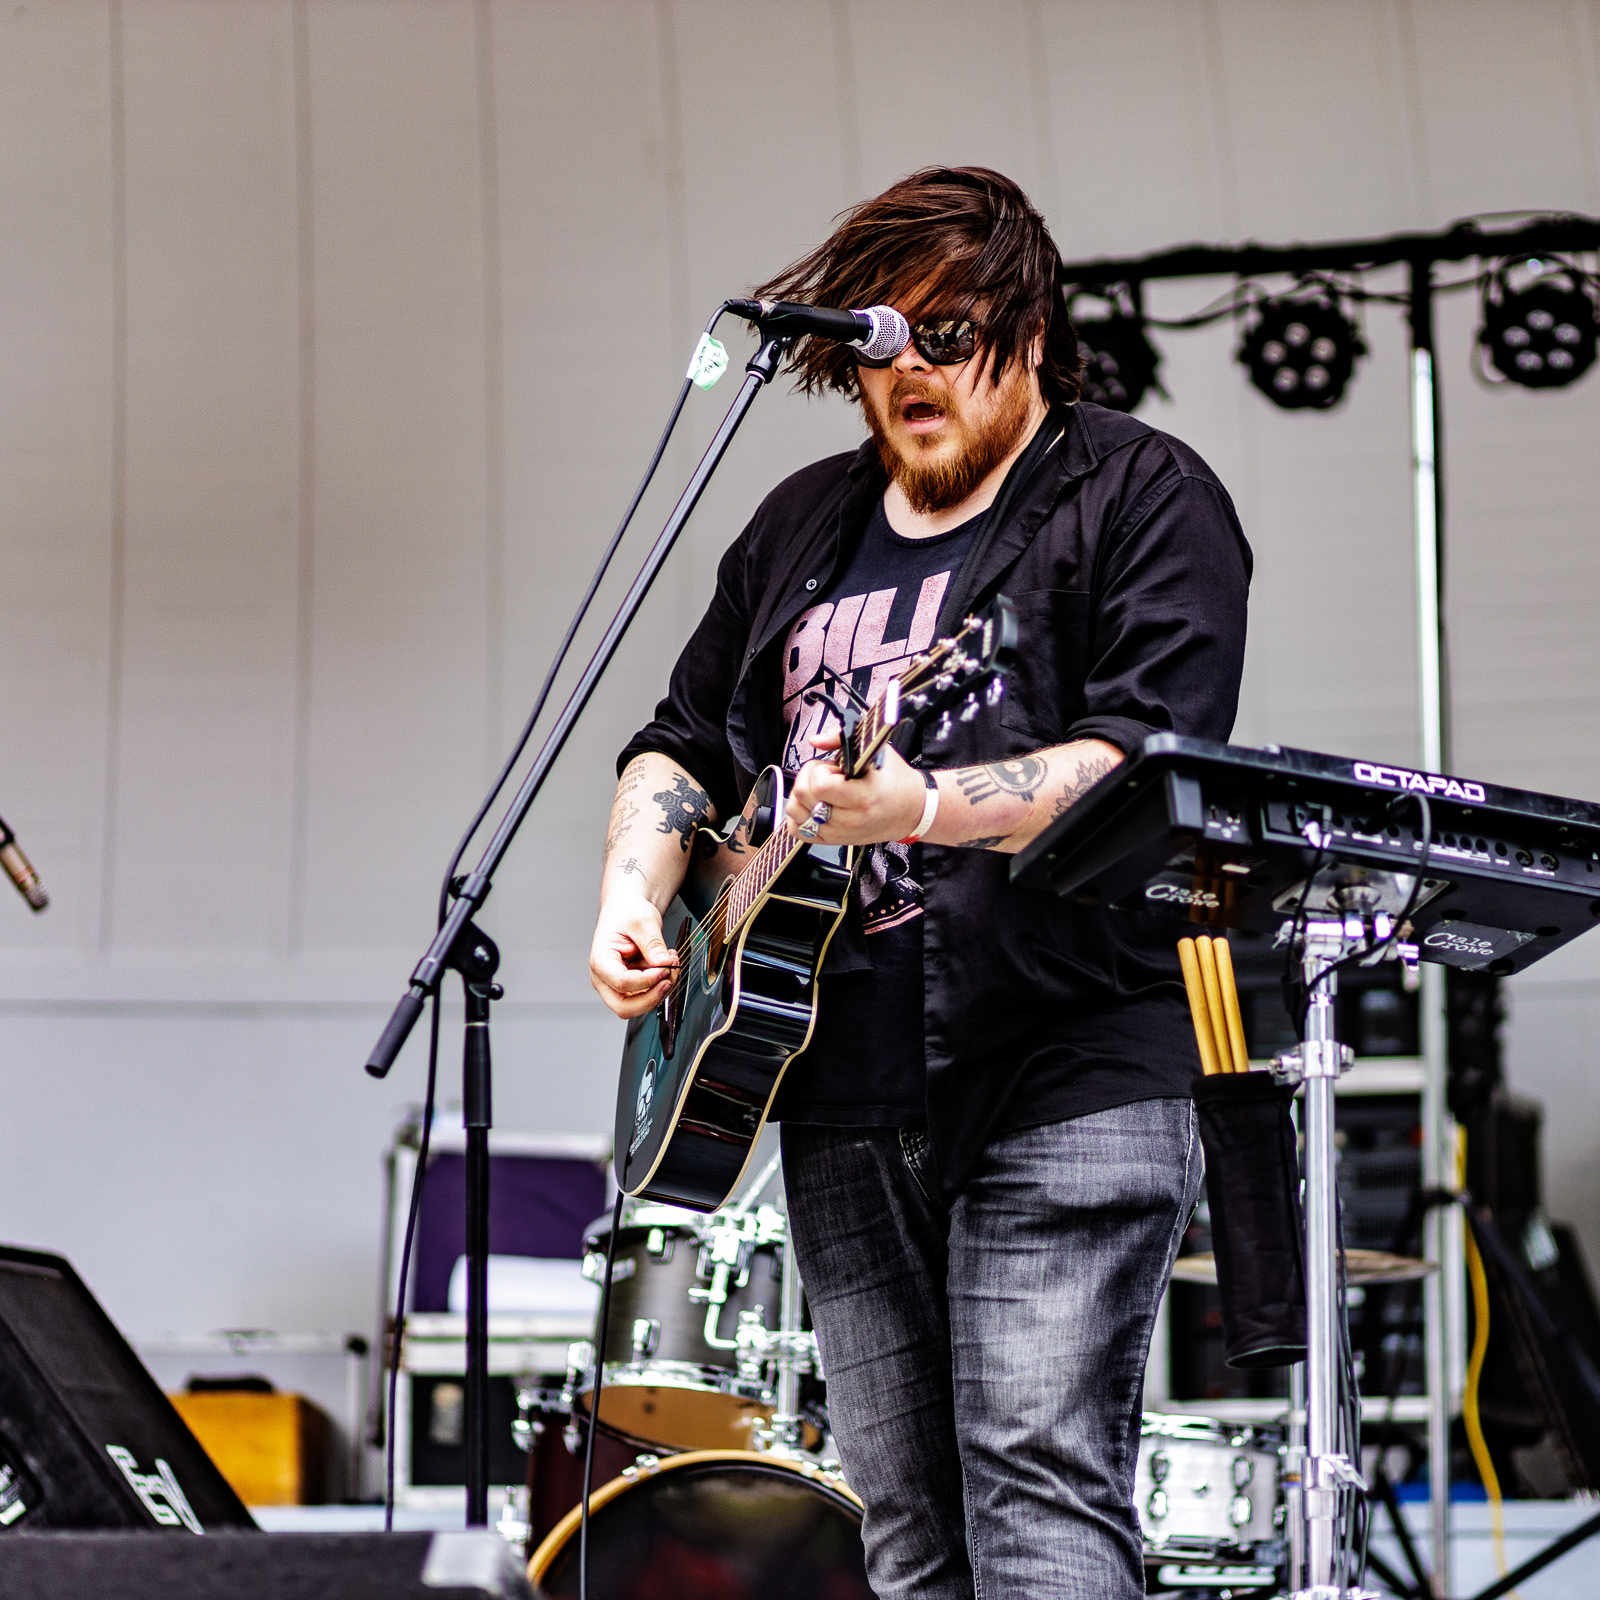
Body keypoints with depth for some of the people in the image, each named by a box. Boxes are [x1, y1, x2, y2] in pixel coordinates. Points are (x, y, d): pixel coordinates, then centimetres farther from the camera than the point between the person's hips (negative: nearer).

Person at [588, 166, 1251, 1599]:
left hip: (1066, 1086, -7)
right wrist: (636, 901, 6)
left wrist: (926, 809, -28)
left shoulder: (1139, 499, -1)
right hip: (839, 1090, 7)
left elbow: (1148, 762, -15)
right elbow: (685, 745, 25)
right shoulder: (804, 526, 19)